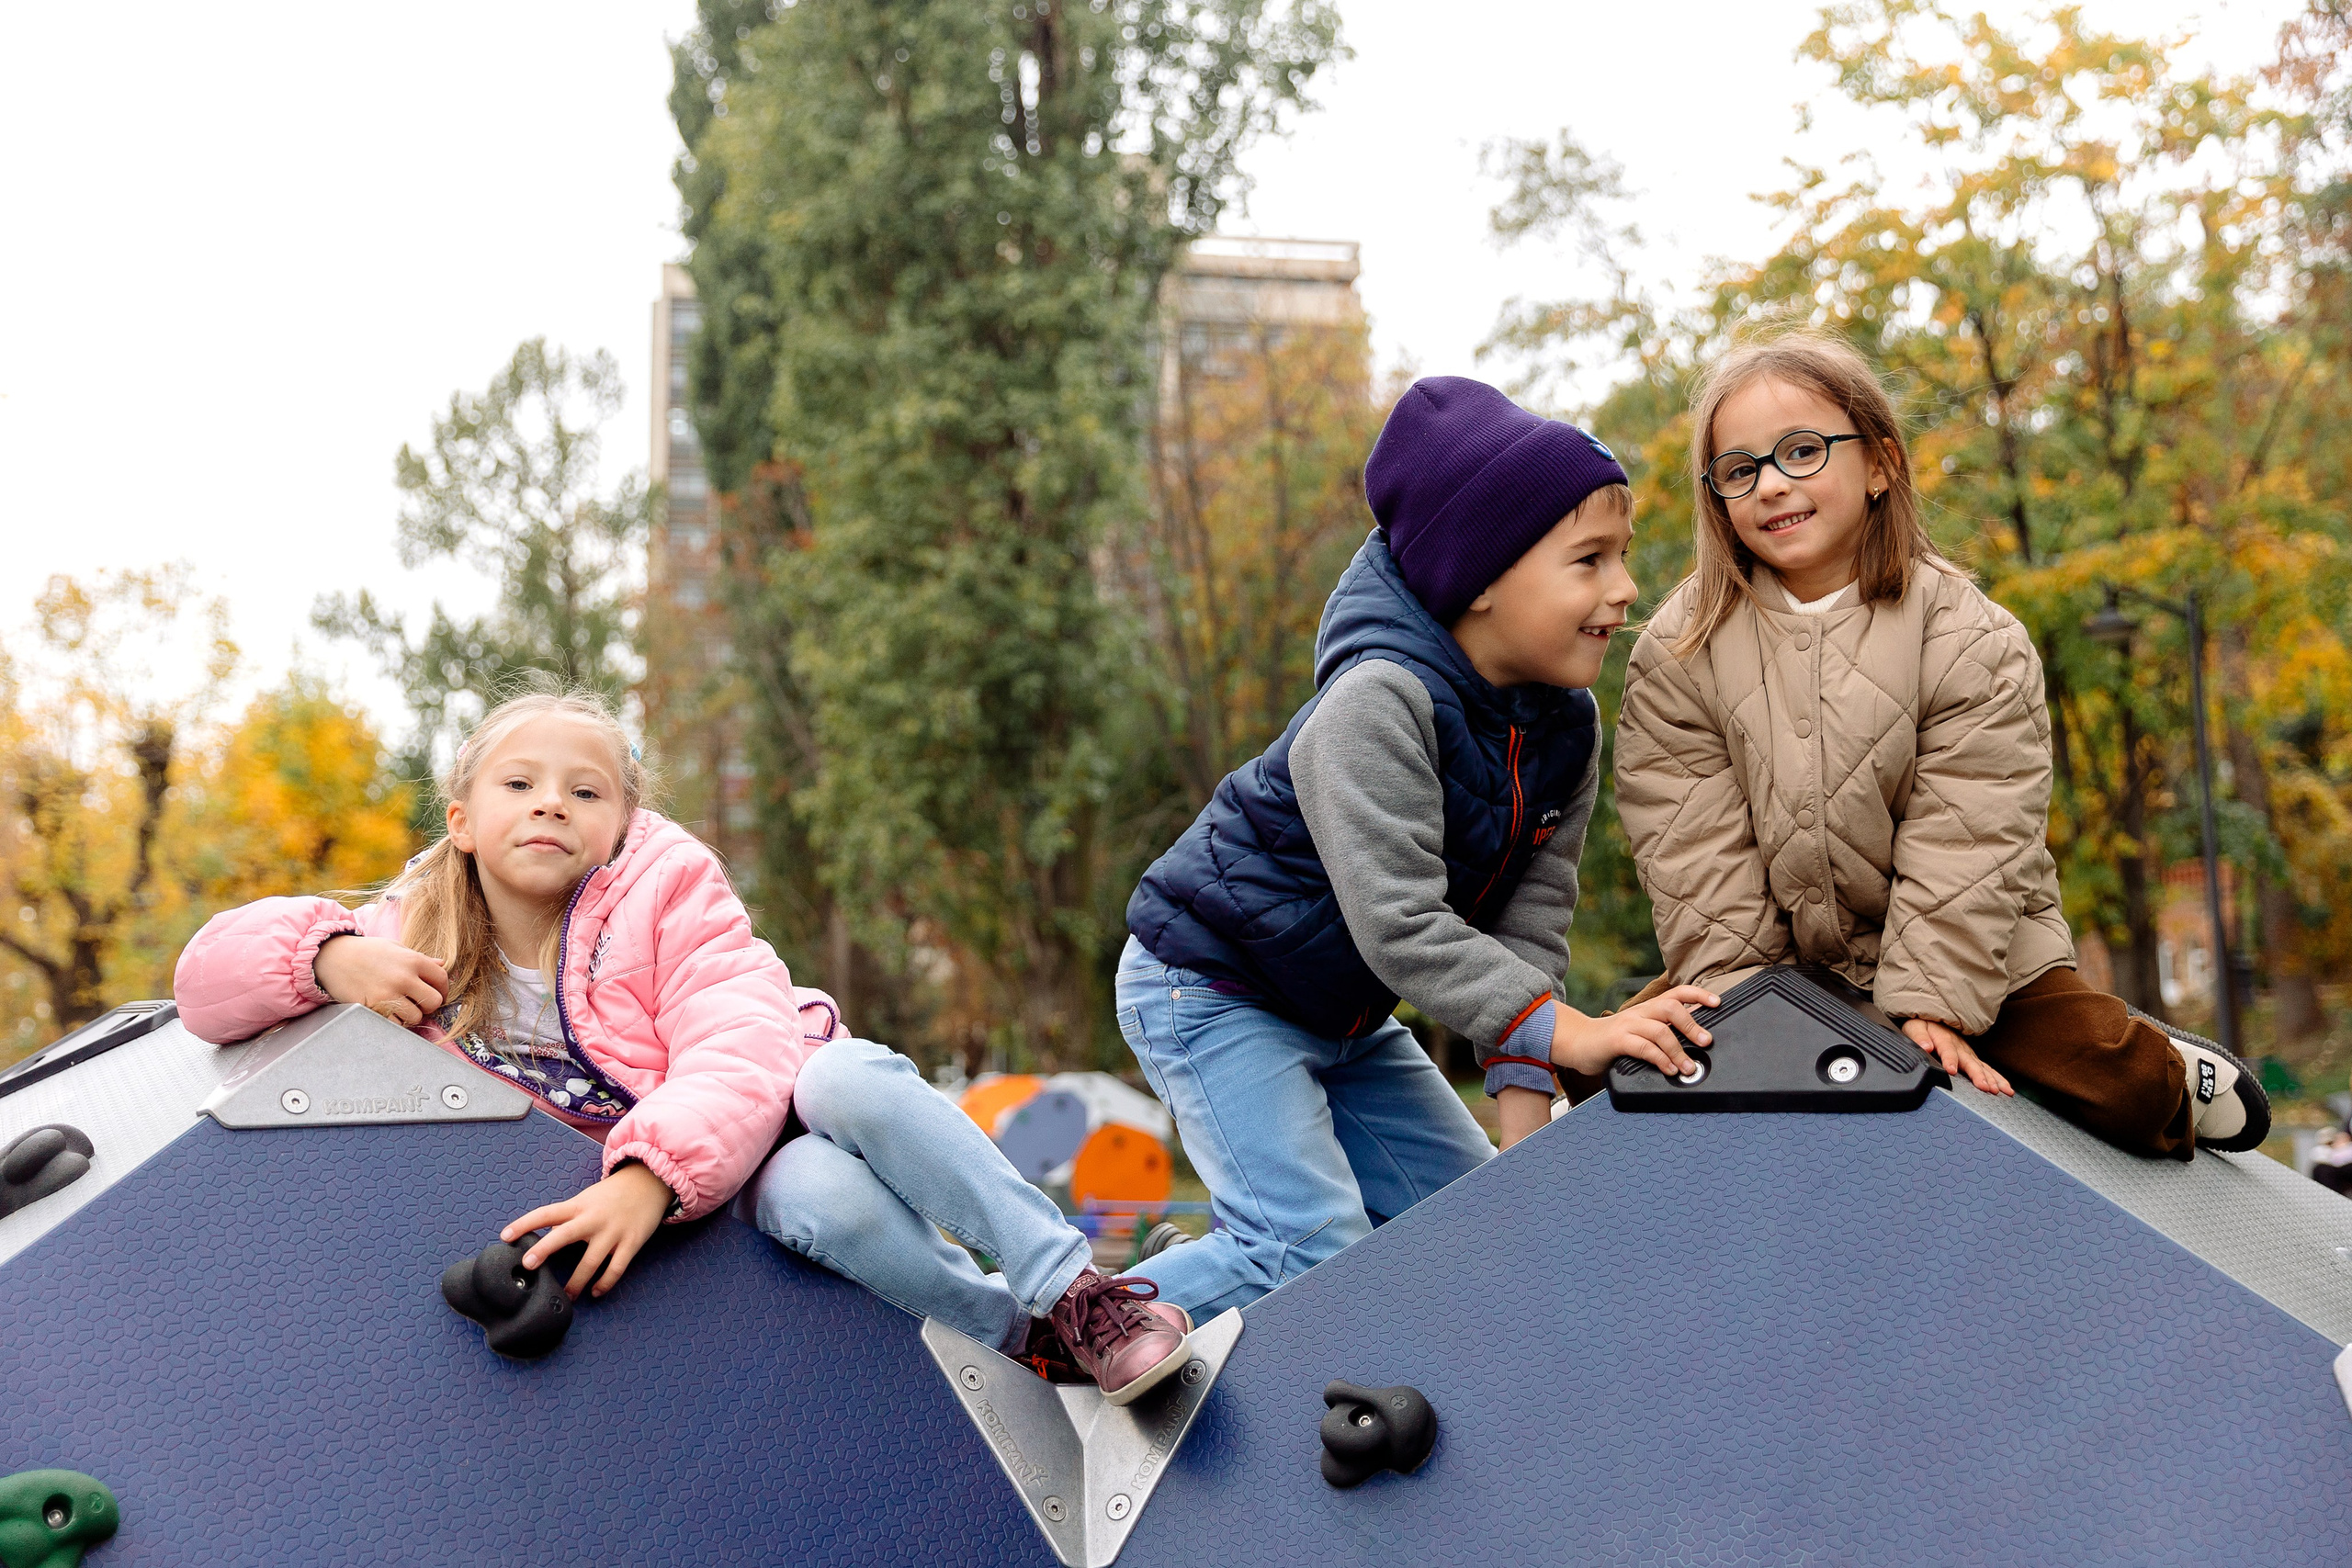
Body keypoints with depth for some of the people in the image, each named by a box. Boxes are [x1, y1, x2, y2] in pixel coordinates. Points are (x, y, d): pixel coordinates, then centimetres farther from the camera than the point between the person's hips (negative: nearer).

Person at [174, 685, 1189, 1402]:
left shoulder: (666, 889, -15)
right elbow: (209, 975, -7)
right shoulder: (423, 936, -7)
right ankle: (1028, 1342, -20)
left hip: (770, 1109, 0)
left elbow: (741, 1054, -29)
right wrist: (334, 957, -27)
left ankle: (1080, 1287, -29)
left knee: (849, 1074, -38)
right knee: (811, 1198, -37)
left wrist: (649, 1173, -46)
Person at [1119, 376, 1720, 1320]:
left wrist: (1524, 1103, -16)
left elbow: (1530, 920, -7)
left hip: (1346, 1019, 9)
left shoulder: (1566, 725, -4)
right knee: (1312, 1245, -18)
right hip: (1208, 989, -8)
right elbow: (1400, 925, -36)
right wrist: (1565, 1032, -40)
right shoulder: (1379, 702, -30)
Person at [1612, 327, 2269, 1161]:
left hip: (1968, 962, -2)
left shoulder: (1974, 643, -12)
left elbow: (1965, 850, -15)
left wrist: (1928, 1008, -23)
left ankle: (2164, 1076, 20)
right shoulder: (1678, 655, -8)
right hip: (1774, 966, 2)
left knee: (2121, 1088, -17)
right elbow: (1693, 860, -10)